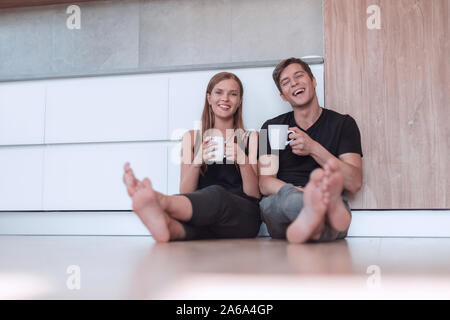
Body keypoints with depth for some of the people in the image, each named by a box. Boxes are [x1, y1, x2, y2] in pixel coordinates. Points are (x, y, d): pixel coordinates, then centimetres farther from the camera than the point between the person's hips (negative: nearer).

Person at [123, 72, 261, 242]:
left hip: (243, 216, -1)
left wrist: (243, 160, -11)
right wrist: (197, 161, -13)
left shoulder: (251, 138, 15)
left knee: (216, 195, -37)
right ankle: (167, 226, -69)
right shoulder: (192, 137, 17)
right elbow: (186, 193, 7)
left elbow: (255, 194, 7)